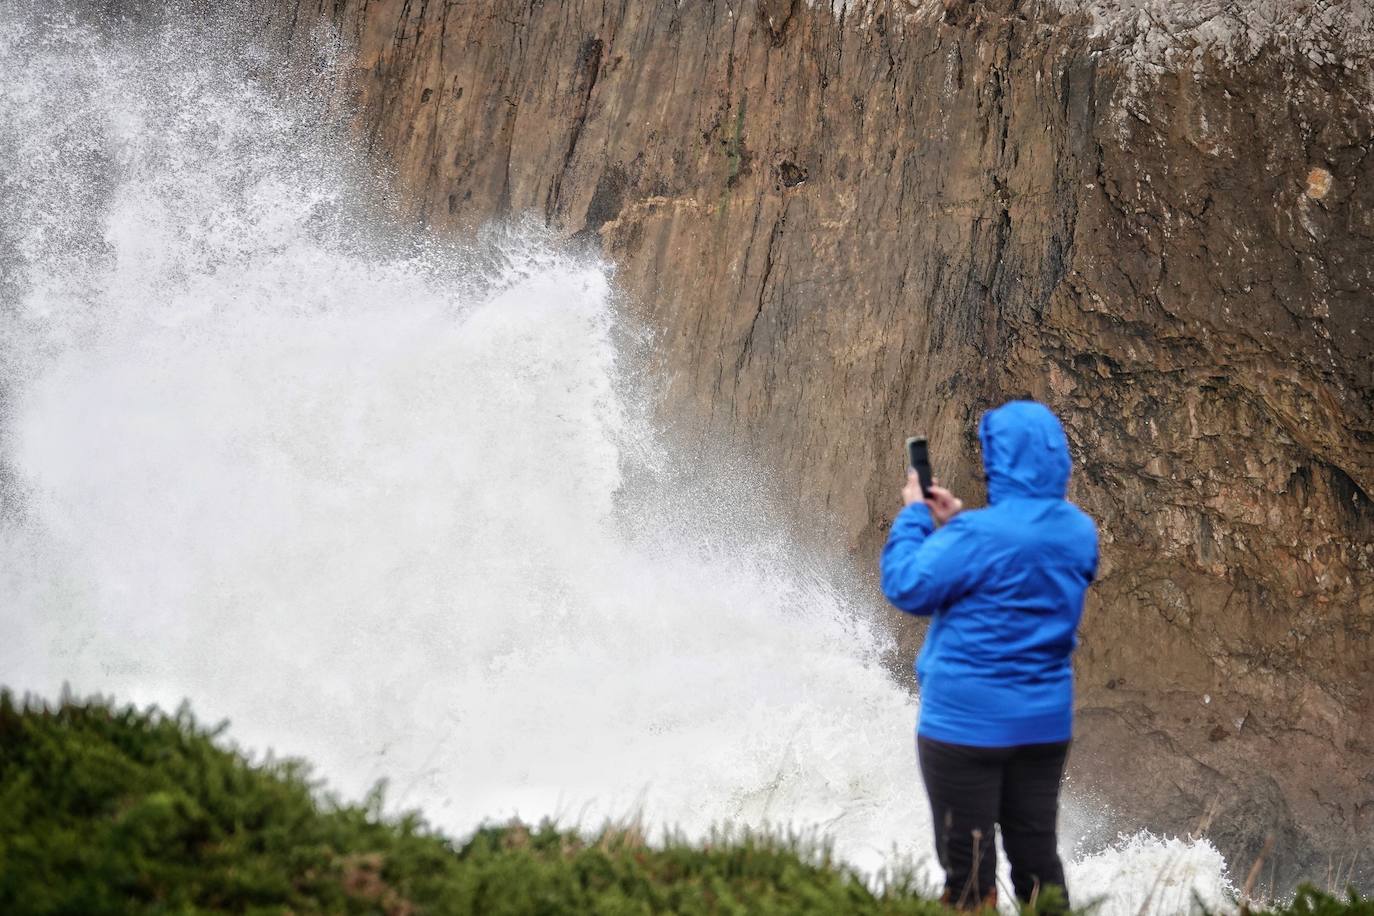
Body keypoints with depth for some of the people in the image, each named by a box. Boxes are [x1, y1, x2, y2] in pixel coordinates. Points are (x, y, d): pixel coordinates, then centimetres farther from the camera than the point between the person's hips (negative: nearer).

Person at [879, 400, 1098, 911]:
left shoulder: (979, 534, -20)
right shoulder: (1080, 532, 3)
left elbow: (908, 588, -11)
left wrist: (914, 516, 0)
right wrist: (957, 524, 13)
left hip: (968, 722, -6)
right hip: (1046, 722, 7)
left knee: (968, 868, 2)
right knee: (1037, 856, 13)